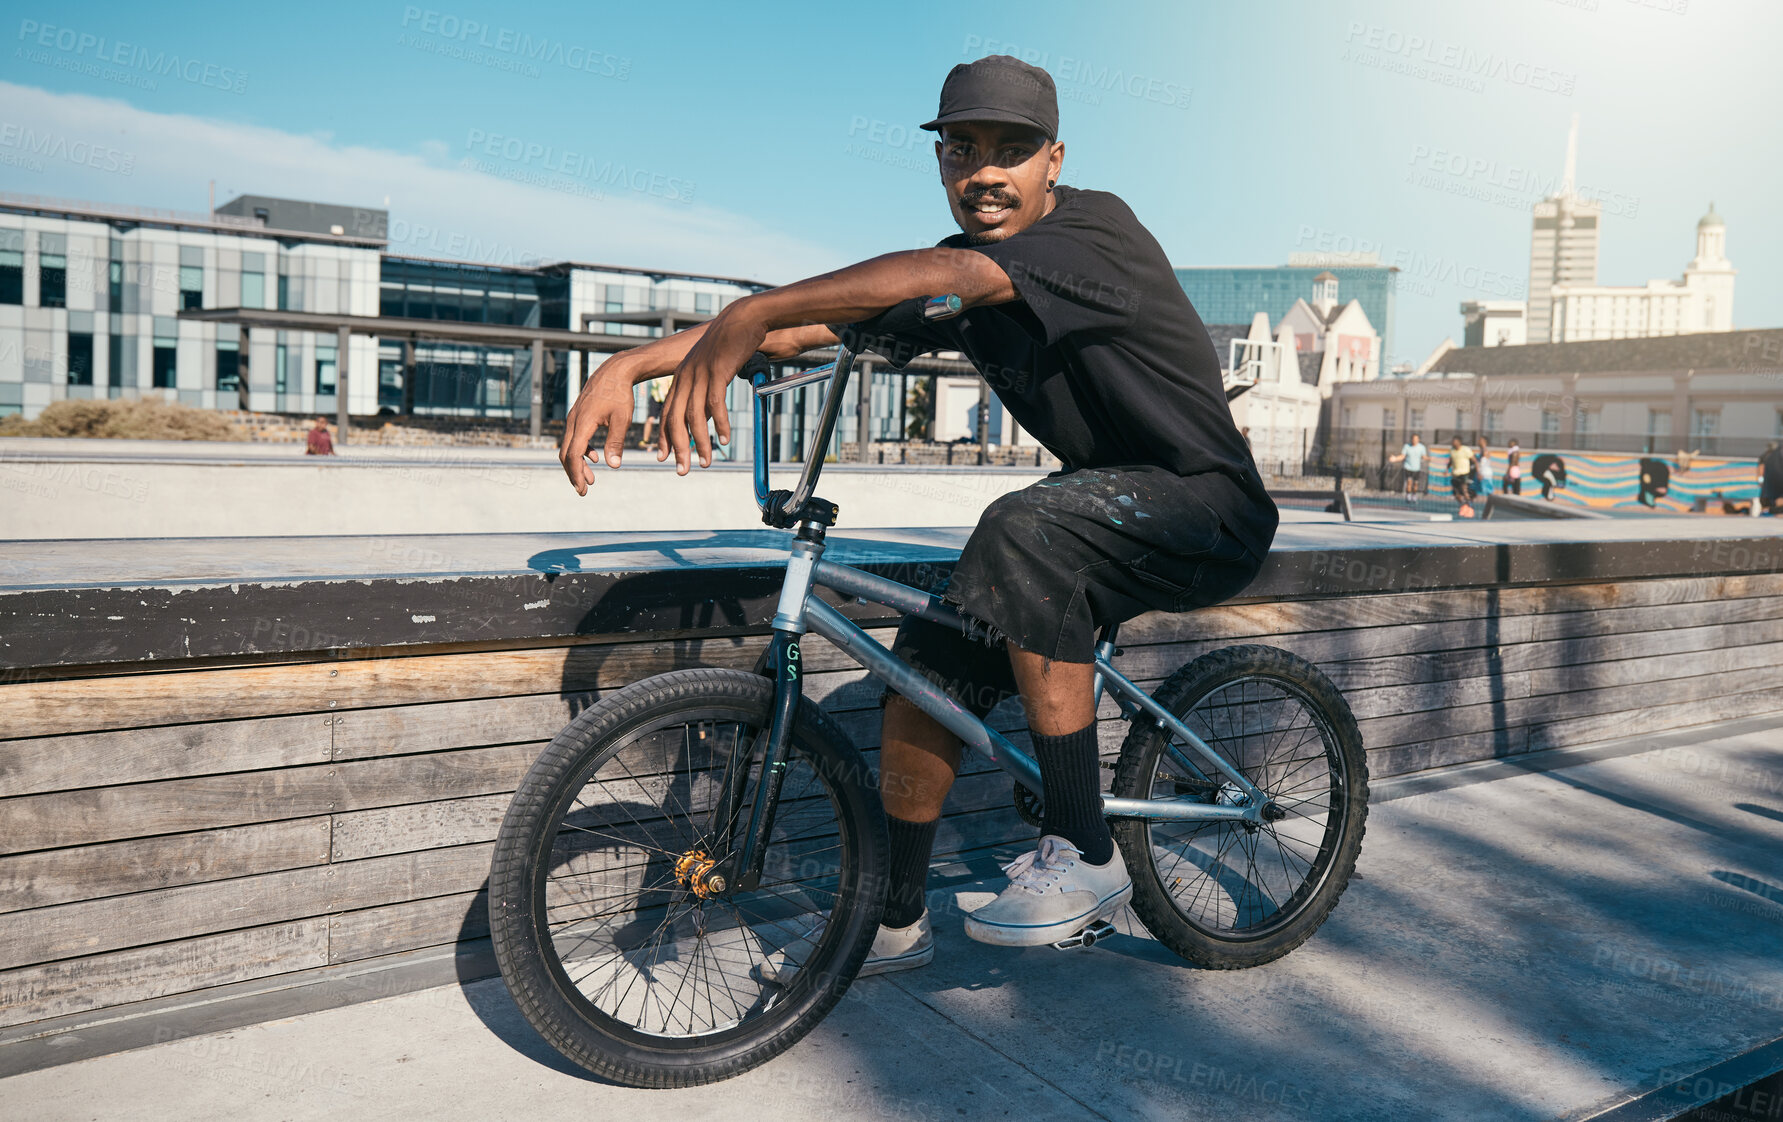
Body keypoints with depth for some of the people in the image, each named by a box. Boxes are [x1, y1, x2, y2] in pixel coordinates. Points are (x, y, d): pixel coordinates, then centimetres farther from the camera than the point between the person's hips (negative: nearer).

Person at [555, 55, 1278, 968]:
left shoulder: (1095, 228, -21)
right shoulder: (954, 285, 0)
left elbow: (950, 275, -40)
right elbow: (804, 326, -7)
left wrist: (744, 317, -48)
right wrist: (629, 363, -20)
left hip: (1210, 508, -7)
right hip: (1098, 505, 7)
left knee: (1023, 532, -36)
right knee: (928, 663, -5)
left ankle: (1084, 857, -24)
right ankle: (893, 921, 15)